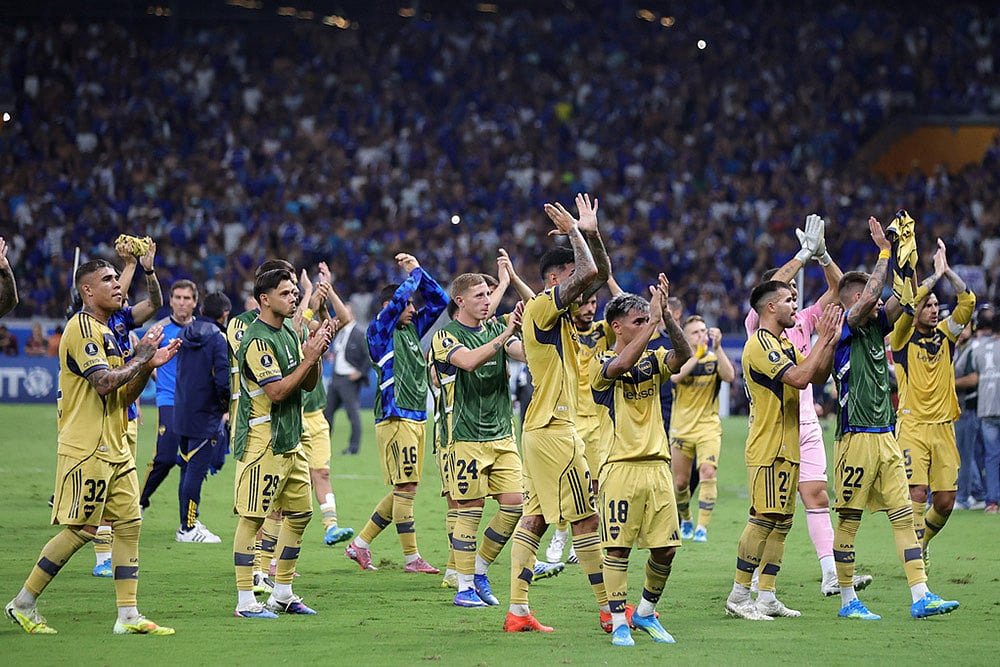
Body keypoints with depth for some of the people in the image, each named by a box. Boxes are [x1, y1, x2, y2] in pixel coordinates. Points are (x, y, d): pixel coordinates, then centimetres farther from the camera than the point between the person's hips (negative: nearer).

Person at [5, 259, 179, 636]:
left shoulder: (105, 332, 19)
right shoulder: (82, 328, -12)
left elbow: (124, 395, 21)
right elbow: (105, 382, -23)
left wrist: (149, 364, 7)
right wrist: (141, 355, -12)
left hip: (114, 449, 10)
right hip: (86, 448, -10)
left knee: (130, 523, 3)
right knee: (81, 529, -7)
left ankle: (128, 616, 4)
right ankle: (23, 604, 4)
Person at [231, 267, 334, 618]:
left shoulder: (289, 333, 14)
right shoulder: (257, 340, -15)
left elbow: (308, 384, 15)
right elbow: (277, 391, -21)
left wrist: (315, 351, -1)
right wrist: (310, 357, -20)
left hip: (290, 441, 10)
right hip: (261, 442, -10)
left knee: (300, 512, 12)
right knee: (252, 517, -7)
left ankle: (282, 594, 20)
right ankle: (245, 600, -6)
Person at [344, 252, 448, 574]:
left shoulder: (412, 329, 17)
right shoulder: (379, 331, -5)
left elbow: (439, 302, 21)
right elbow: (398, 299, -19)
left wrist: (419, 270, 11)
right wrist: (414, 273, -3)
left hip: (417, 418, 8)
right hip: (396, 418, -8)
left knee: (403, 490, 8)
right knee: (406, 488, -8)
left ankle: (360, 544, 16)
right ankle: (412, 558, -6)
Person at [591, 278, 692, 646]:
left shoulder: (653, 360, 12)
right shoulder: (602, 363, -1)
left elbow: (683, 356, -8)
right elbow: (622, 364, -25)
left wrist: (666, 315, -22)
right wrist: (653, 320, -27)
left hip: (657, 466, 5)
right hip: (621, 467, -5)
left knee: (666, 547, 4)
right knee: (618, 546, -5)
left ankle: (645, 613, 22)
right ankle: (619, 622, 2)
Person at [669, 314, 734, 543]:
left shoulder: (715, 358, 0)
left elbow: (729, 376, -21)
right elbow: (675, 376, -24)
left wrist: (717, 347, -28)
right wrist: (697, 354, -30)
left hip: (708, 427, -1)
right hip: (681, 428, 1)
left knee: (707, 472, -21)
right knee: (680, 483, 7)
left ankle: (702, 528, -19)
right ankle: (685, 520, 34)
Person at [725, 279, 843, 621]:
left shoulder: (785, 345, 18)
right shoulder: (760, 344, -13)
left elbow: (818, 375, 19)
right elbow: (798, 378, -23)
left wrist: (831, 339, 8)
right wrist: (823, 339, -17)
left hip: (786, 448, 10)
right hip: (768, 449, -10)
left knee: (781, 522, 8)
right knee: (763, 520, -12)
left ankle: (766, 596, 10)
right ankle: (738, 596, -8)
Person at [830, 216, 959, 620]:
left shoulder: (875, 327, 15)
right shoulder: (843, 331, -7)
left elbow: (903, 299, 12)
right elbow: (870, 297, -20)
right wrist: (885, 252, -13)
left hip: (885, 437, 8)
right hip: (856, 436, -8)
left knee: (903, 515, 1)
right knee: (849, 520, 0)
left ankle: (920, 596, -2)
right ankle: (847, 600, 7)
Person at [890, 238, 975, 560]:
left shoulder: (945, 335, 11)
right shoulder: (903, 338, 1)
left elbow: (968, 302, 1)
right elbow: (907, 304, -17)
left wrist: (948, 271, -6)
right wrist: (935, 276, -14)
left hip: (943, 427, 4)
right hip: (912, 427, -4)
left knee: (945, 501, 3)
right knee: (917, 494, -14)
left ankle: (923, 539, 30)